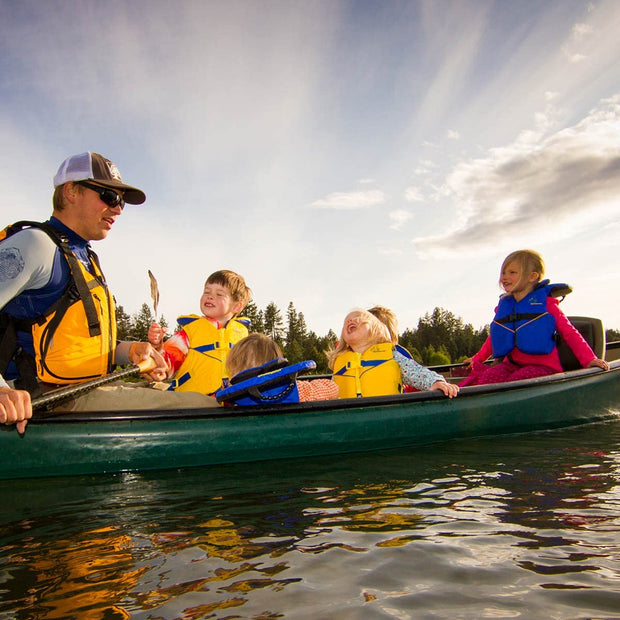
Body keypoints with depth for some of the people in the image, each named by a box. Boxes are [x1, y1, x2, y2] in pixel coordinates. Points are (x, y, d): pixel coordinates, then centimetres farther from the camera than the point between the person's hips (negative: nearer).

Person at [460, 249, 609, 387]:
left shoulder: (546, 302, 3)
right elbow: (495, 336, 31)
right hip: (512, 365, 4)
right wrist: (477, 359, 35)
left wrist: (589, 360, -8)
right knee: (490, 375, -29)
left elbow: (569, 333, 2)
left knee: (515, 381, -34)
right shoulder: (504, 305, 18)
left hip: (542, 366, -4)